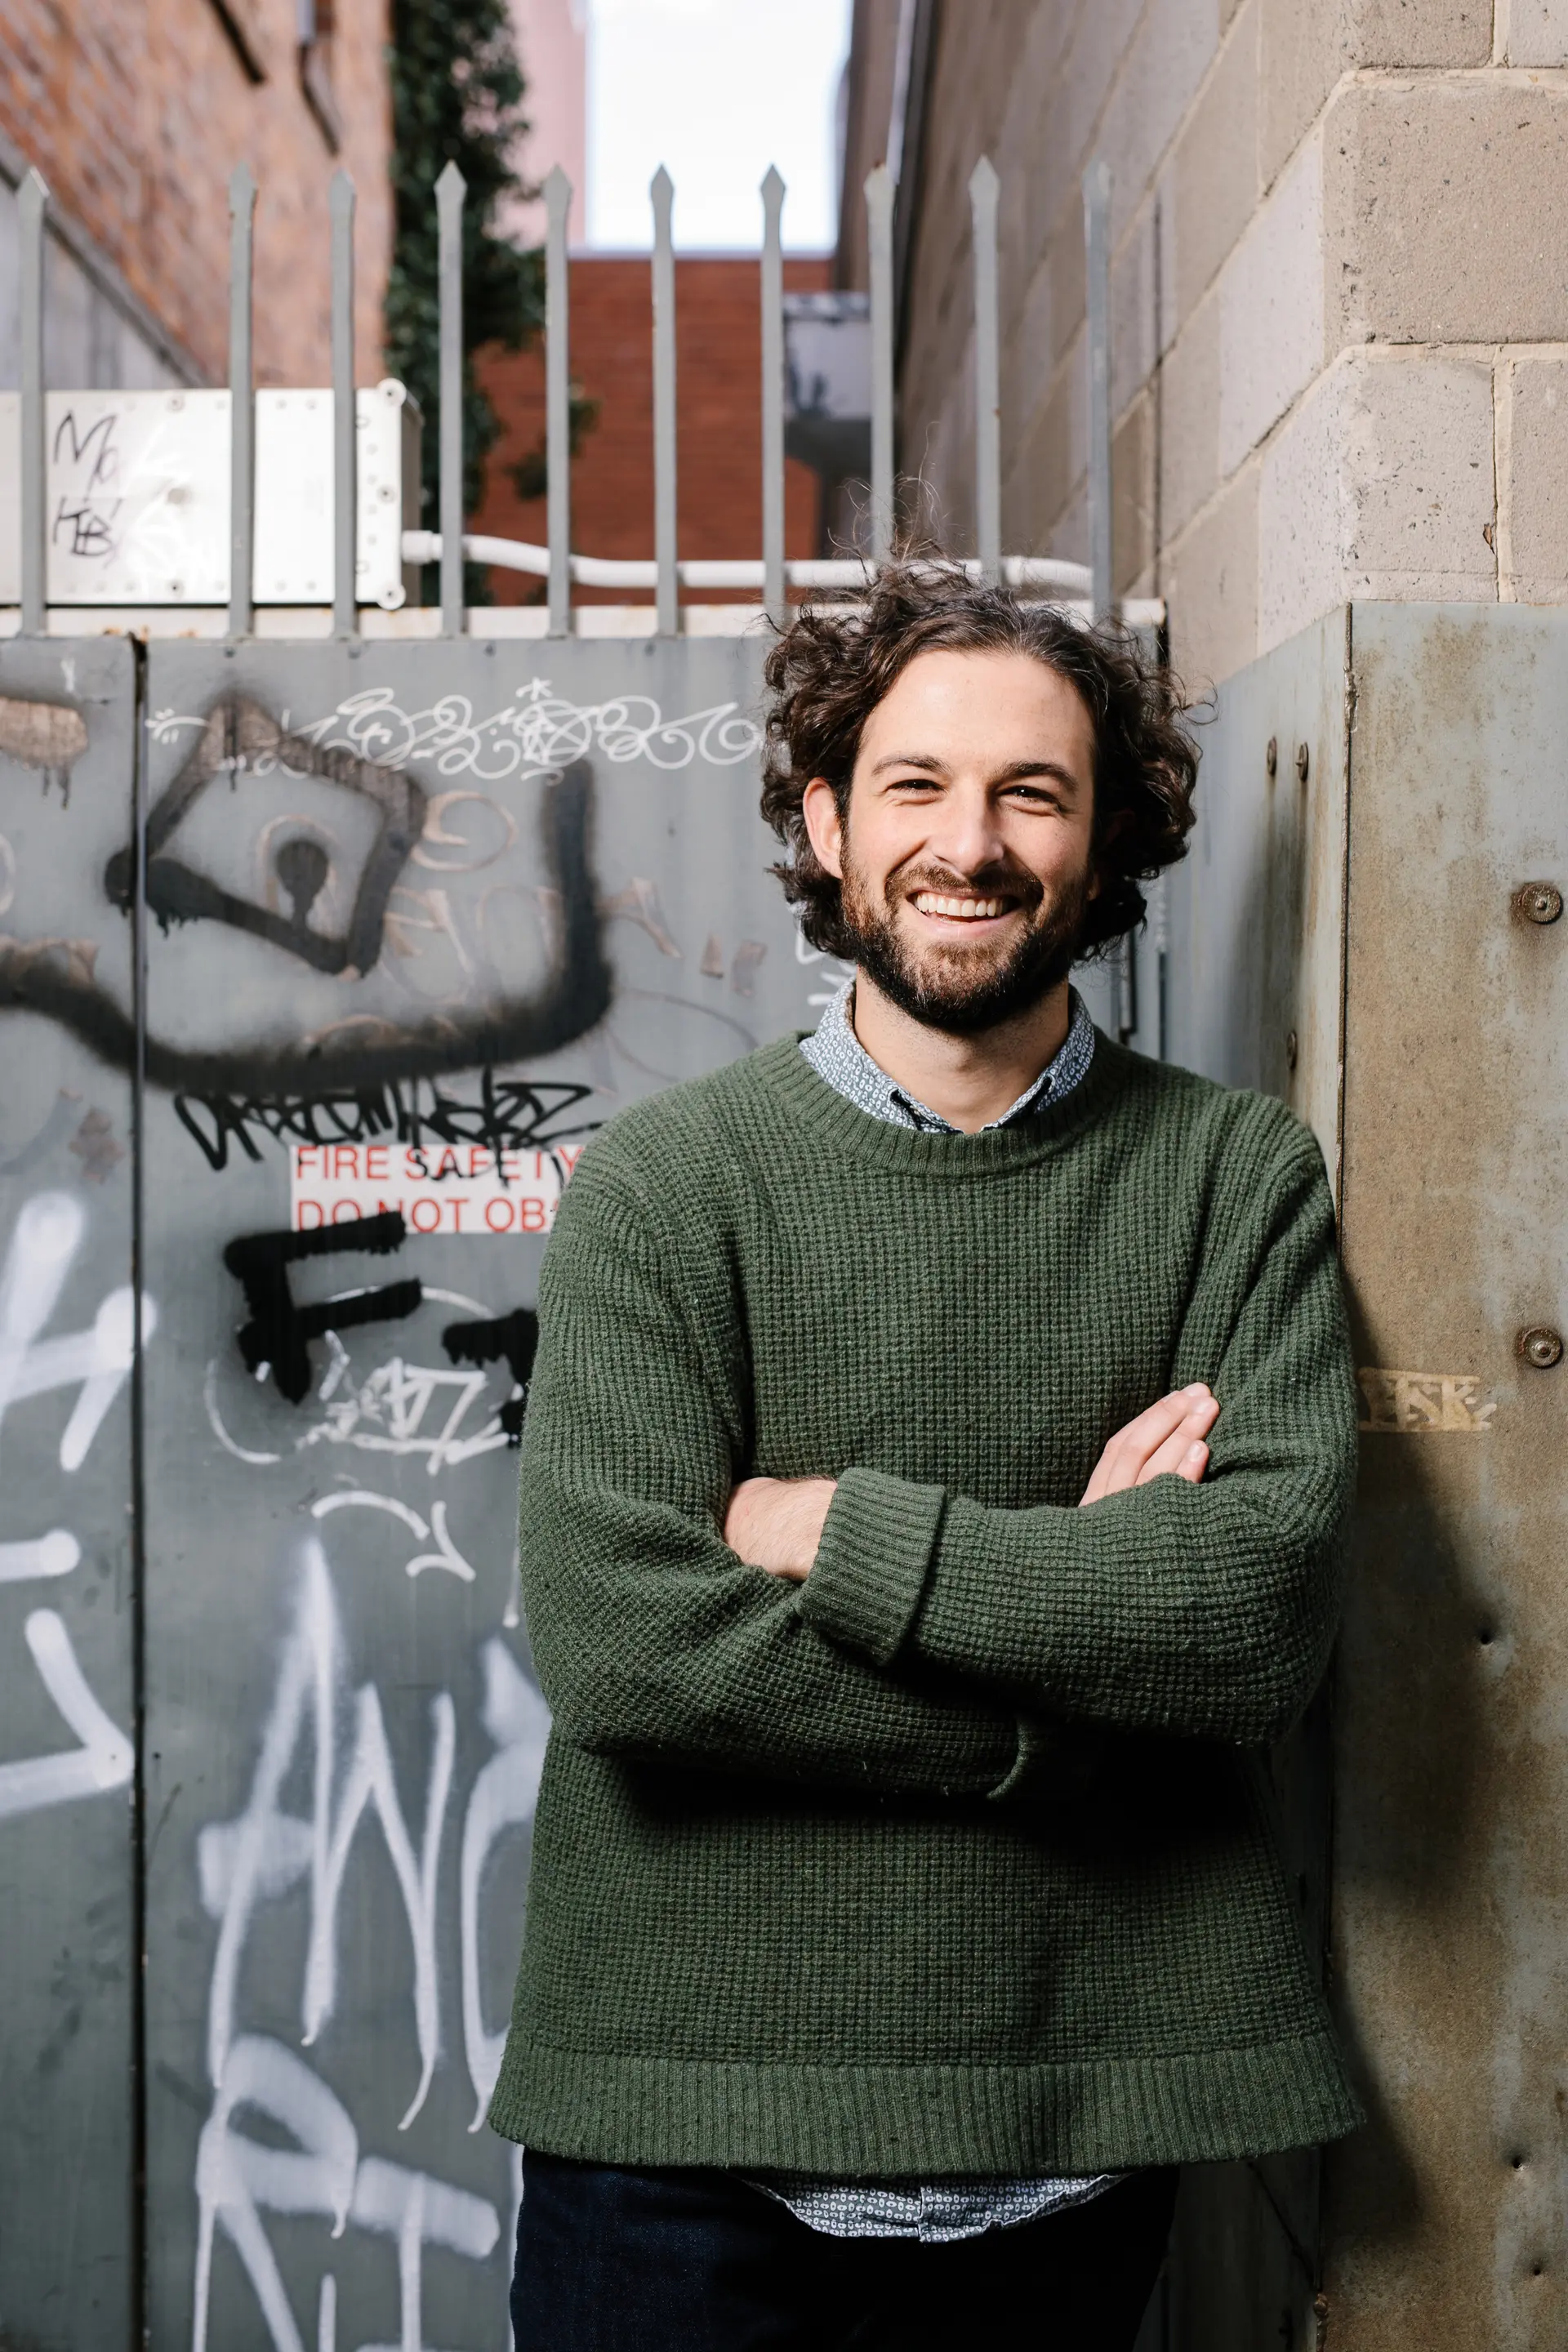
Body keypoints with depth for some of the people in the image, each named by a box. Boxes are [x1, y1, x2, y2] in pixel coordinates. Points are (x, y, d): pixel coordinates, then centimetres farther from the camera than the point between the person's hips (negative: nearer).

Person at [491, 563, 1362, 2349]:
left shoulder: (1236, 1176, 0)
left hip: (1072, 2134, 2)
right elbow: (617, 1641, -17)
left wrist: (829, 1527, -15)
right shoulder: (665, 1182, -5)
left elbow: (1264, 1607, -13)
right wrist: (1084, 1589, -13)